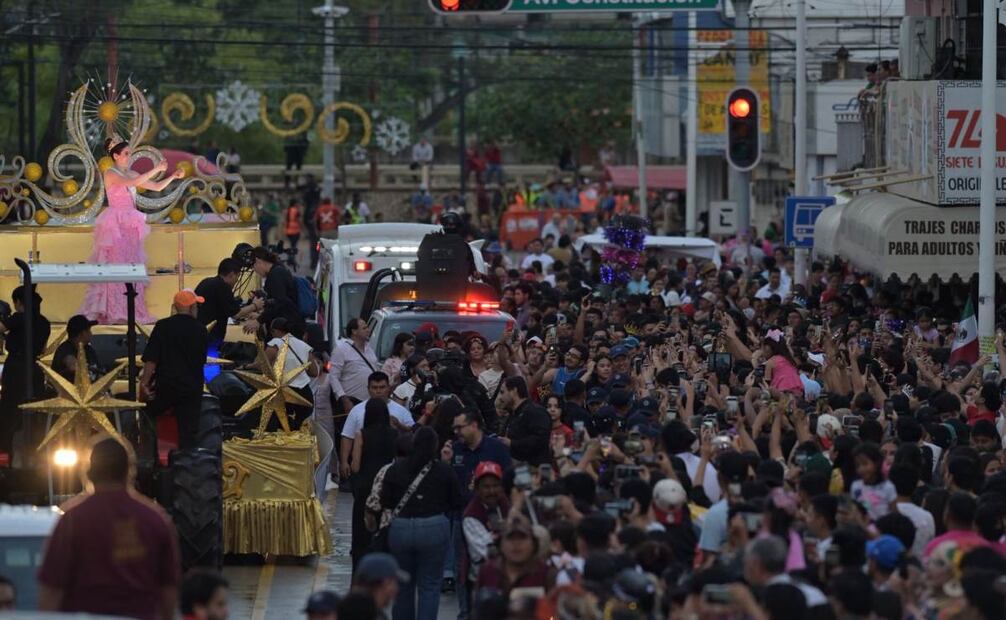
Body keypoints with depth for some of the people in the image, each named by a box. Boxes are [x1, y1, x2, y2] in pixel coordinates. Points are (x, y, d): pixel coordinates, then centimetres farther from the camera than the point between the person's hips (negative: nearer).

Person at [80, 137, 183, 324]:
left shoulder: (131, 174, 14)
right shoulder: (110, 174, -7)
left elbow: (156, 187, 16)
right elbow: (132, 183, -22)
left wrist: (173, 176, 2)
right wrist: (155, 170, -21)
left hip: (130, 226, 7)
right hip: (116, 224, -7)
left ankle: (130, 311, 4)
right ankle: (113, 312, -7)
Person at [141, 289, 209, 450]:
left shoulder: (163, 326, -7)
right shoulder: (200, 330, 2)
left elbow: (151, 359, -12)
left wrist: (145, 382, -9)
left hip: (165, 385, -2)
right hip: (192, 387, 2)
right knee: (189, 432, 3)